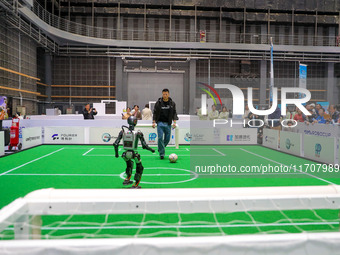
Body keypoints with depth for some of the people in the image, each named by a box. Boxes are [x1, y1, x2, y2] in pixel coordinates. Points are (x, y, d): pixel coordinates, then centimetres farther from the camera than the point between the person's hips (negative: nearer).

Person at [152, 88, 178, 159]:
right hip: (160, 122, -2)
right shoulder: (158, 103, 1)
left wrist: (174, 122, -2)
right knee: (160, 138, -8)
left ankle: (160, 148, 30)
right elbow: (155, 113, 4)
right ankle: (162, 153, 0)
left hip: (168, 123, 2)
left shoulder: (172, 103, 5)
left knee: (167, 138, 3)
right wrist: (154, 122, -3)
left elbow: (174, 113, 9)